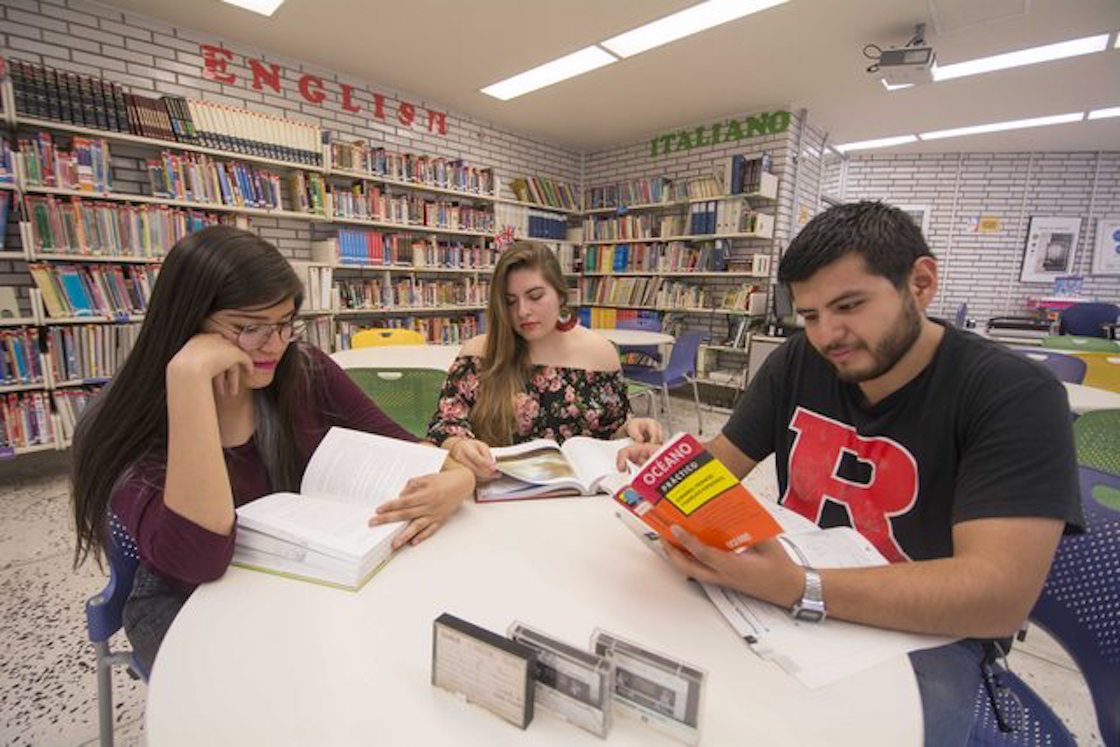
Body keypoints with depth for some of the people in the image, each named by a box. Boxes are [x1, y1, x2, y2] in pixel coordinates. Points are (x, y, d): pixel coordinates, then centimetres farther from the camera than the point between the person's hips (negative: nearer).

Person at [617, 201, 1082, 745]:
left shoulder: (1014, 395, -17)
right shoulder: (797, 364, -3)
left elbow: (999, 595, -26)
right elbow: (719, 464, 0)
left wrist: (800, 590, -39)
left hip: (926, 630, -3)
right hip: (788, 589, 4)